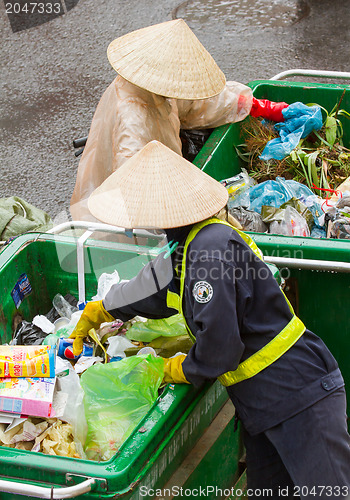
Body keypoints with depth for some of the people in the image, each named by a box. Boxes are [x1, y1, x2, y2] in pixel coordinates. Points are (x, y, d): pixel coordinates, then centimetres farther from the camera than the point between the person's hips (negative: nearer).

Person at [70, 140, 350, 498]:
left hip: (299, 394, -11)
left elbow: (220, 344, -25)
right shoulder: (187, 246, 11)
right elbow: (152, 287, 30)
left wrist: (178, 370, -5)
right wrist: (94, 314, 42)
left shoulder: (212, 249, -22)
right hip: (262, 402, 11)